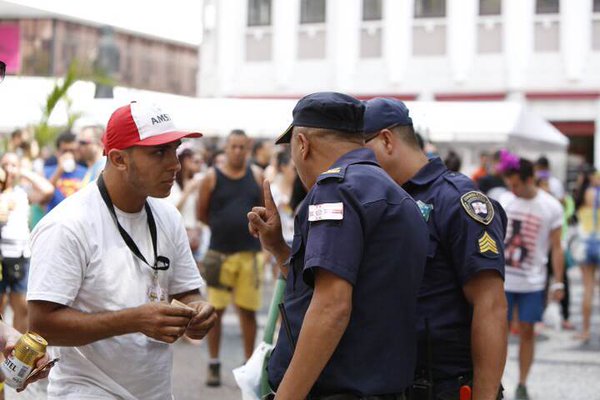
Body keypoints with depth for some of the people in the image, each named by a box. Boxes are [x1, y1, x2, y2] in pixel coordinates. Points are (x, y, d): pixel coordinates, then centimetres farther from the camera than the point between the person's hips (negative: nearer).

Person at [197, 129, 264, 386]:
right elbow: (201, 214, 6)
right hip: (220, 253, -1)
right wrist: (223, 227, 9)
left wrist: (246, 227, 8)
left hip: (250, 252, 2)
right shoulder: (212, 177, -1)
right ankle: (214, 365, 12)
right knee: (216, 309, 2)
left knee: (248, 310, 5)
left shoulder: (256, 176, 6)